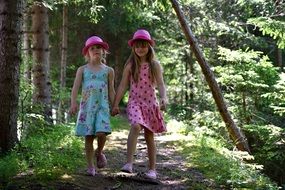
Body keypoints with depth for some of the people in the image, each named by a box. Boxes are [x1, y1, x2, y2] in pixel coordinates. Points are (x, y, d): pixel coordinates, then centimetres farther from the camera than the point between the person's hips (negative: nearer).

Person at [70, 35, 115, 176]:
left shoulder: (108, 71, 11)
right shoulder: (82, 70, 9)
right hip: (87, 105, 0)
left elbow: (111, 91, 11)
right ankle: (90, 166, 11)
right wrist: (73, 103, -14)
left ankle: (99, 152, 16)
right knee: (88, 136, 1)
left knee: (101, 133, -17)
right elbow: (75, 87, 0)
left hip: (102, 106, 0)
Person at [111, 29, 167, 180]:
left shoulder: (154, 65, 3)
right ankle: (129, 163, -31)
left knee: (149, 135, 6)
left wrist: (163, 98, -24)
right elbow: (123, 86, 5)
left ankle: (152, 169, 15)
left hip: (150, 103, 1)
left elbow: (160, 84, -5)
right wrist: (116, 104, 2)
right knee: (136, 126, -28)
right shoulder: (130, 65, 3)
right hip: (135, 102, -1)